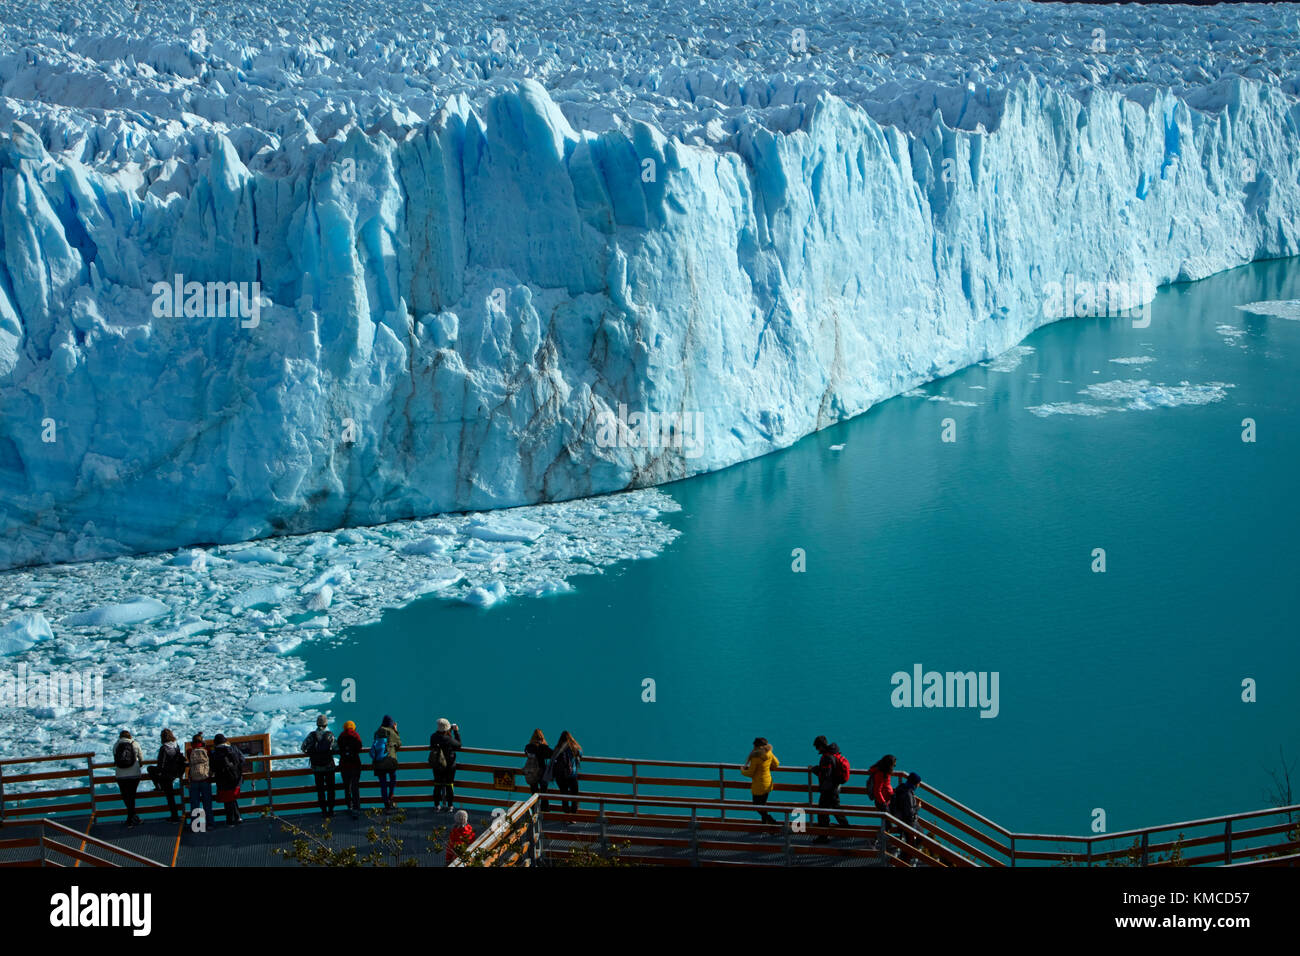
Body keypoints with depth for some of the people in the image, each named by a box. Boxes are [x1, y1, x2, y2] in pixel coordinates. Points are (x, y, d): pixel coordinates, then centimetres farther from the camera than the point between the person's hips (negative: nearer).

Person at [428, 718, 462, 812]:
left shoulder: (433, 737, -14)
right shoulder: (449, 740, -26)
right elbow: (458, 745, -10)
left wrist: (450, 729, 6)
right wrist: (456, 732, -4)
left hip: (436, 766, 4)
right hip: (449, 766, -3)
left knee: (437, 785, 16)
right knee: (449, 785, 11)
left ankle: (437, 806, 23)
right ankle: (450, 806, 19)